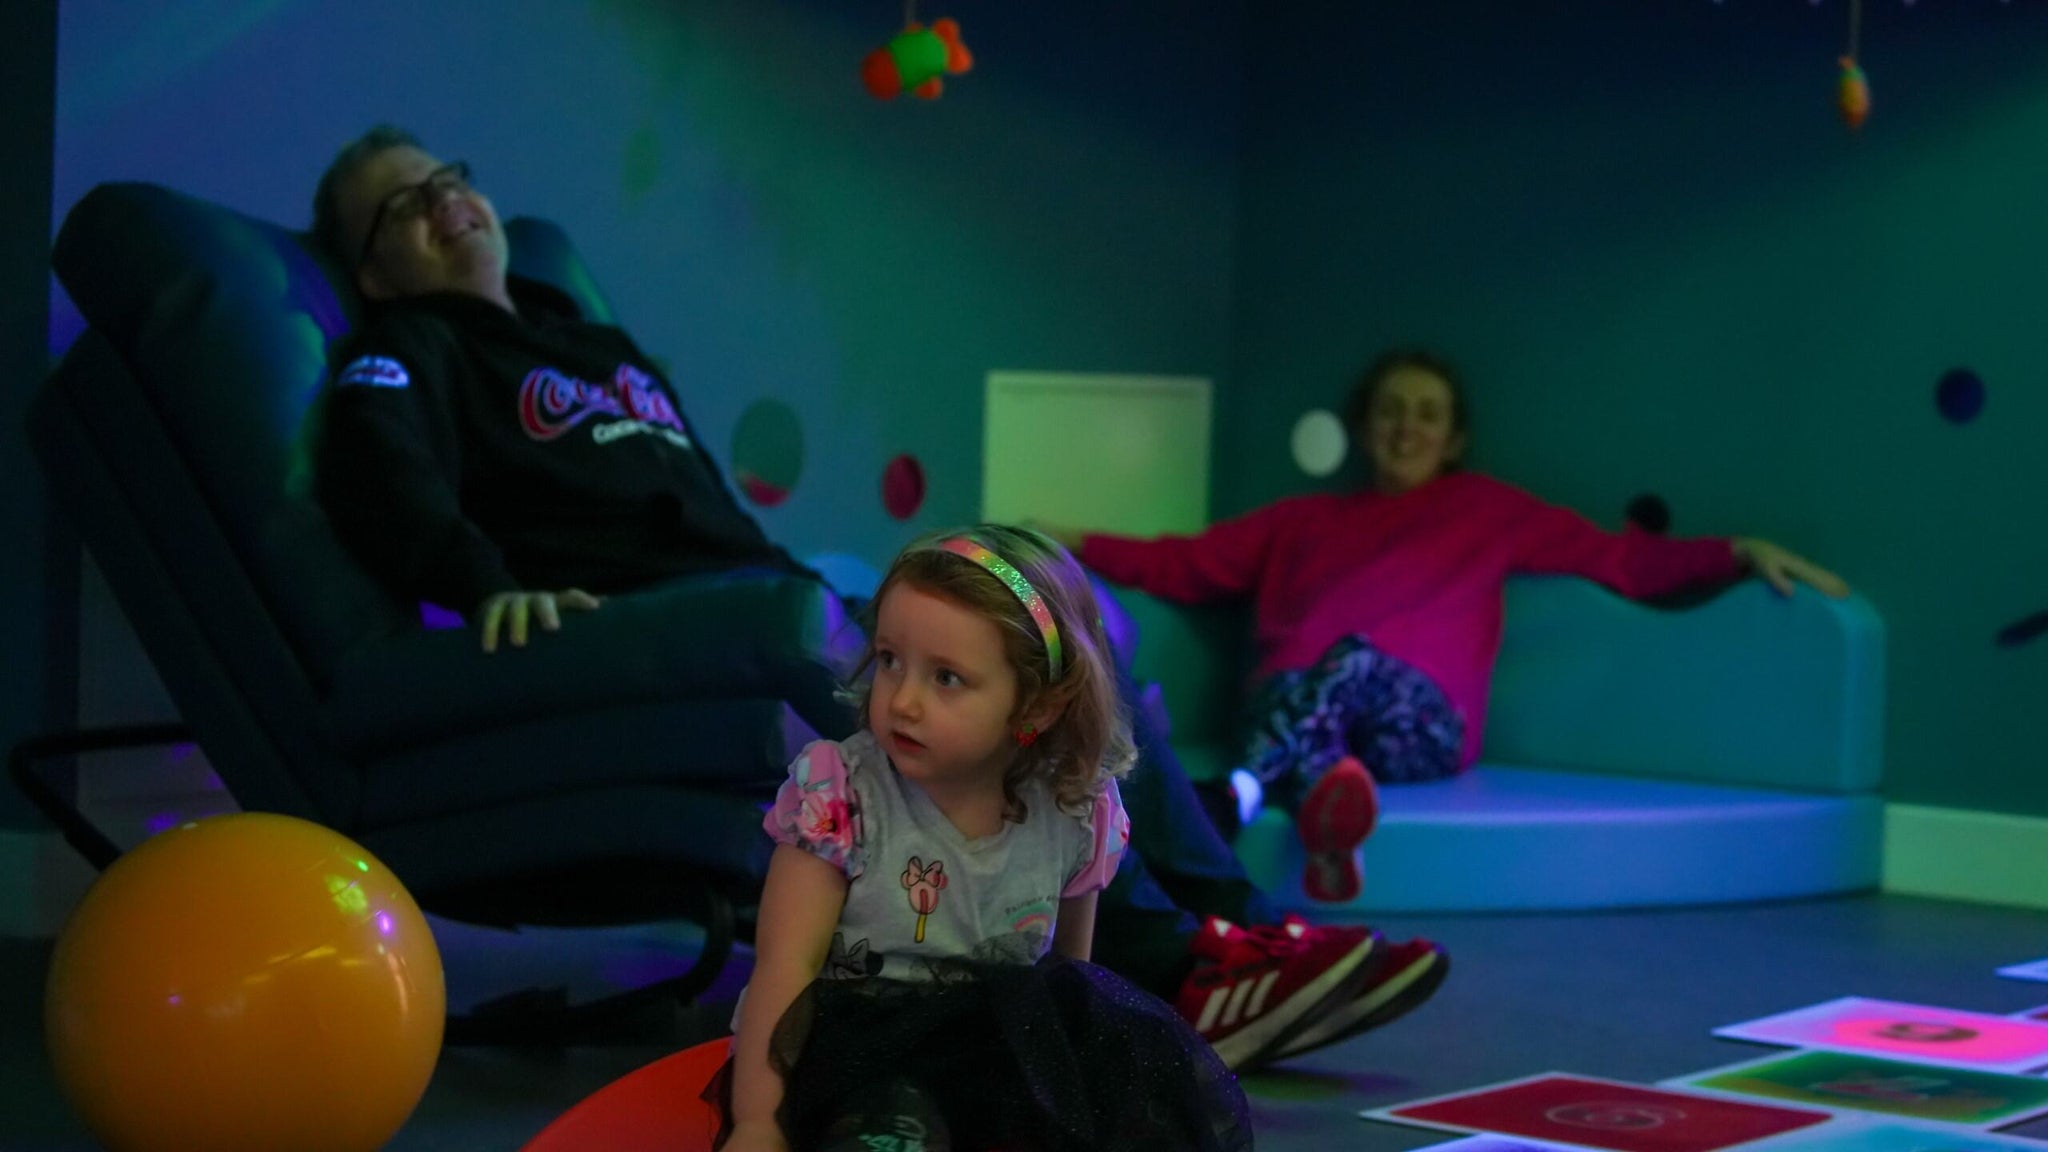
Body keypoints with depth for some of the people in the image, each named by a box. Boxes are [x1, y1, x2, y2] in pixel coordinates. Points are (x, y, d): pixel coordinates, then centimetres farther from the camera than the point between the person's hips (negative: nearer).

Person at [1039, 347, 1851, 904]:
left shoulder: (1486, 510, 30)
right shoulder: (1304, 522, 35)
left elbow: (1624, 561, 23)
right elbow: (1185, 566, 30)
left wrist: (1742, 553, 10)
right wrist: (1068, 541, 19)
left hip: (1420, 727, -1)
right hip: (1291, 707, 1)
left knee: (1355, 656, -38)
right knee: (1296, 686, -38)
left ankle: (1237, 798, -63)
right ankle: (1325, 811, -71)